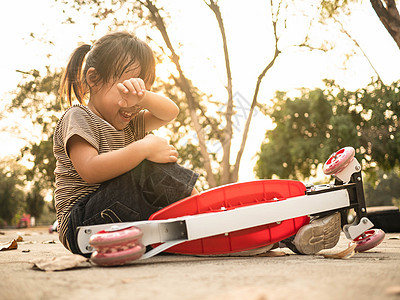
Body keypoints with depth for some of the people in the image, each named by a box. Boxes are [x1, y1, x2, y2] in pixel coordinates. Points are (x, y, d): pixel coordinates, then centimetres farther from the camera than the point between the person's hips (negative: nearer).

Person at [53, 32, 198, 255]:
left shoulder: (129, 124, 19)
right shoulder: (78, 118, -6)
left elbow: (170, 113, 11)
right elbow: (89, 171, -21)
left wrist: (143, 96, -11)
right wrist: (144, 148, -24)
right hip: (80, 223, -8)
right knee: (147, 170, -25)